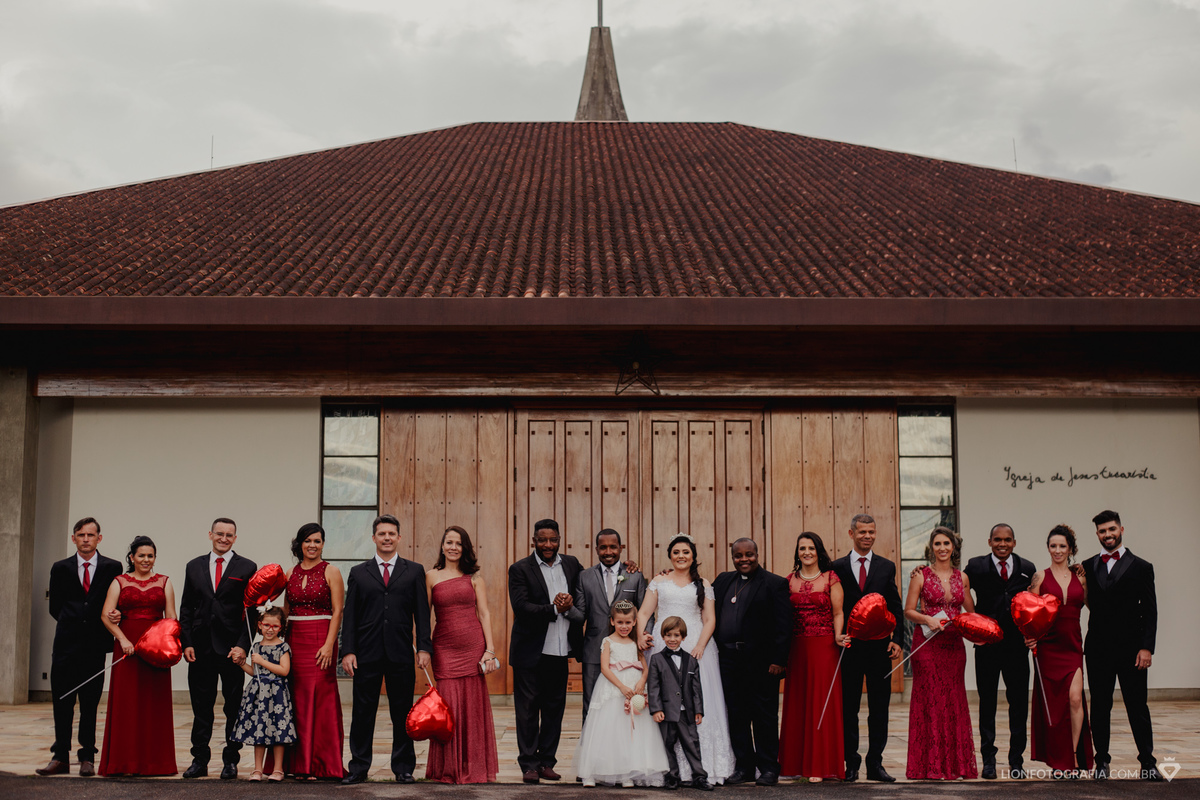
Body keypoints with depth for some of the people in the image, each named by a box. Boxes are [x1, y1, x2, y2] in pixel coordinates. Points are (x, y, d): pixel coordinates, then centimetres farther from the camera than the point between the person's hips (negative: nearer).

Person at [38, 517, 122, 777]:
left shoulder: (112, 568, 4)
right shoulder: (60, 568, 9)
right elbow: (55, 608, 13)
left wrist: (102, 628, -6)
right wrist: (72, 623, 7)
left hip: (96, 645, -1)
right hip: (67, 645, 1)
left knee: (90, 704, 3)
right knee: (62, 703, 2)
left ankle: (87, 758, 9)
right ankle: (61, 758, 8)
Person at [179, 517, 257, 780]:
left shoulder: (247, 568, 1)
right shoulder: (194, 567, 11)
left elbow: (251, 610, -2)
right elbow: (186, 608, 11)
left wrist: (243, 645, -11)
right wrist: (186, 642, 1)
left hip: (231, 648, -2)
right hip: (201, 647, 3)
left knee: (234, 706, 3)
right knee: (201, 706, 7)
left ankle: (231, 761, 12)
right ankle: (200, 760, 15)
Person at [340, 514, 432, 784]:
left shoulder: (414, 571, 8)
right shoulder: (358, 573, 9)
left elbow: (422, 612, 4)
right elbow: (350, 616, 6)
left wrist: (424, 648, -5)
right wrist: (348, 651, -3)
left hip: (401, 653, 0)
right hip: (367, 653, 0)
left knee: (403, 713, 5)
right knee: (363, 713, 5)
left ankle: (403, 768, 14)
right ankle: (359, 767, 14)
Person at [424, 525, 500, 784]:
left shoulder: (474, 576, 7)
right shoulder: (431, 577, 7)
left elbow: (484, 613, 3)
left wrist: (490, 650, -4)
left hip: (473, 645, 0)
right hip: (444, 648, 0)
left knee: (473, 706, 2)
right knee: (448, 706, -2)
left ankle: (475, 768, 13)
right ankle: (448, 769, 11)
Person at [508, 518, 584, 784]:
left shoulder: (571, 564, 9)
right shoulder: (520, 569, -5)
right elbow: (521, 606, -15)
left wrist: (570, 606, -9)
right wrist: (554, 609, -21)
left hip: (560, 651, 4)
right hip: (530, 651, -4)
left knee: (554, 708, 9)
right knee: (528, 709, 2)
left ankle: (547, 761, 19)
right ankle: (529, 765, 10)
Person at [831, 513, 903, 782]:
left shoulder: (886, 567, 8)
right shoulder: (838, 567, 3)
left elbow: (895, 608, 5)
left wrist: (897, 639, -6)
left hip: (879, 646, 1)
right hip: (849, 646, -1)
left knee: (879, 708, 5)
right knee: (848, 707, 5)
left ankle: (875, 764, 13)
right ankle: (851, 763, 15)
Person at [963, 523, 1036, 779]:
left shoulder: (1027, 568, 7)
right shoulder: (976, 566, 1)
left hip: (1017, 645, 1)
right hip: (987, 645, -1)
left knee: (1019, 702, 5)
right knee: (987, 703, 5)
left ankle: (1016, 760, 15)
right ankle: (988, 760, 13)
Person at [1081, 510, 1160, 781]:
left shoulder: (1141, 567, 2)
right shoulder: (1088, 566, 10)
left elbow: (1150, 611, -2)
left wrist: (1147, 647, -9)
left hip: (1130, 648, -2)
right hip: (1097, 649, 2)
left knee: (1137, 707, 2)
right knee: (1099, 707, 7)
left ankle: (1148, 762, 11)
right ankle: (1102, 760, 16)